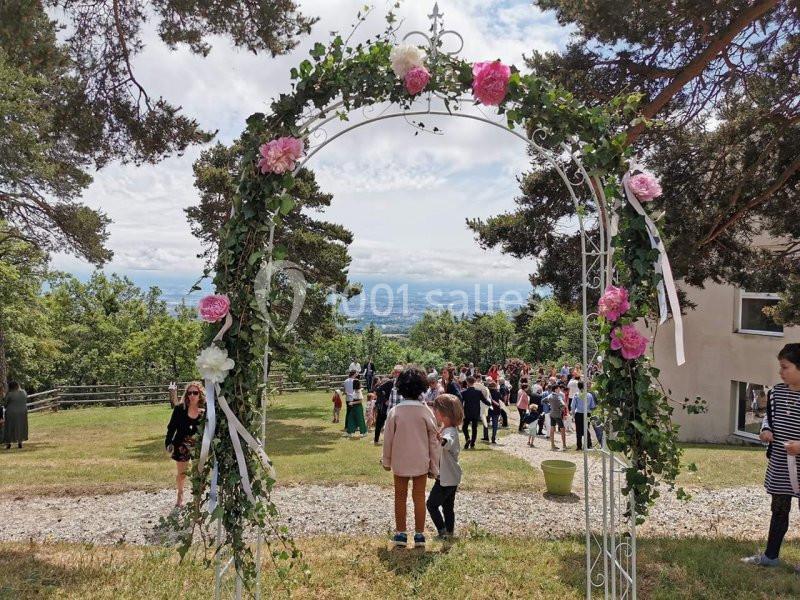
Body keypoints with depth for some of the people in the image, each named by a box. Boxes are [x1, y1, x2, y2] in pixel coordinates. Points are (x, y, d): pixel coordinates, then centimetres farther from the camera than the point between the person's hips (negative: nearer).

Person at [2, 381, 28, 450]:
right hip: (22, 413, 4)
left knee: (10, 428, 8)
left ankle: (8, 443, 11)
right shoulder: (23, 392, -1)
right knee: (20, 427, 13)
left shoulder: (9, 394, -14)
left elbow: (5, 404, -5)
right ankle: (20, 443, 15)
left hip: (11, 413, -4)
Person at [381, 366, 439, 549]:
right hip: (421, 463, 0)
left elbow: (388, 439, -4)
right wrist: (434, 467, 5)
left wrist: (386, 461, 11)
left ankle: (401, 534, 18)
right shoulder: (426, 412, -10)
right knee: (419, 497, 11)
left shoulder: (395, 411, -11)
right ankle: (419, 535, 16)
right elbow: (433, 441, -5)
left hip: (400, 463, 0)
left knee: (400, 497, 13)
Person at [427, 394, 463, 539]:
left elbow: (447, 441, -51)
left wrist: (441, 439, -71)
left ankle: (443, 531, 4)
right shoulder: (446, 429, 6)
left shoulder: (450, 432, -26)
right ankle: (449, 532, 25)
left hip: (447, 477, -10)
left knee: (432, 504, 0)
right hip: (449, 476, 10)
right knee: (448, 505, 17)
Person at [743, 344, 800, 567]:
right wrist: (766, 430, -2)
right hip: (779, 465, 5)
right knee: (779, 509, 18)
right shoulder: (777, 391, 1)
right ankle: (771, 556, 30)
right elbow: (769, 416, 16)